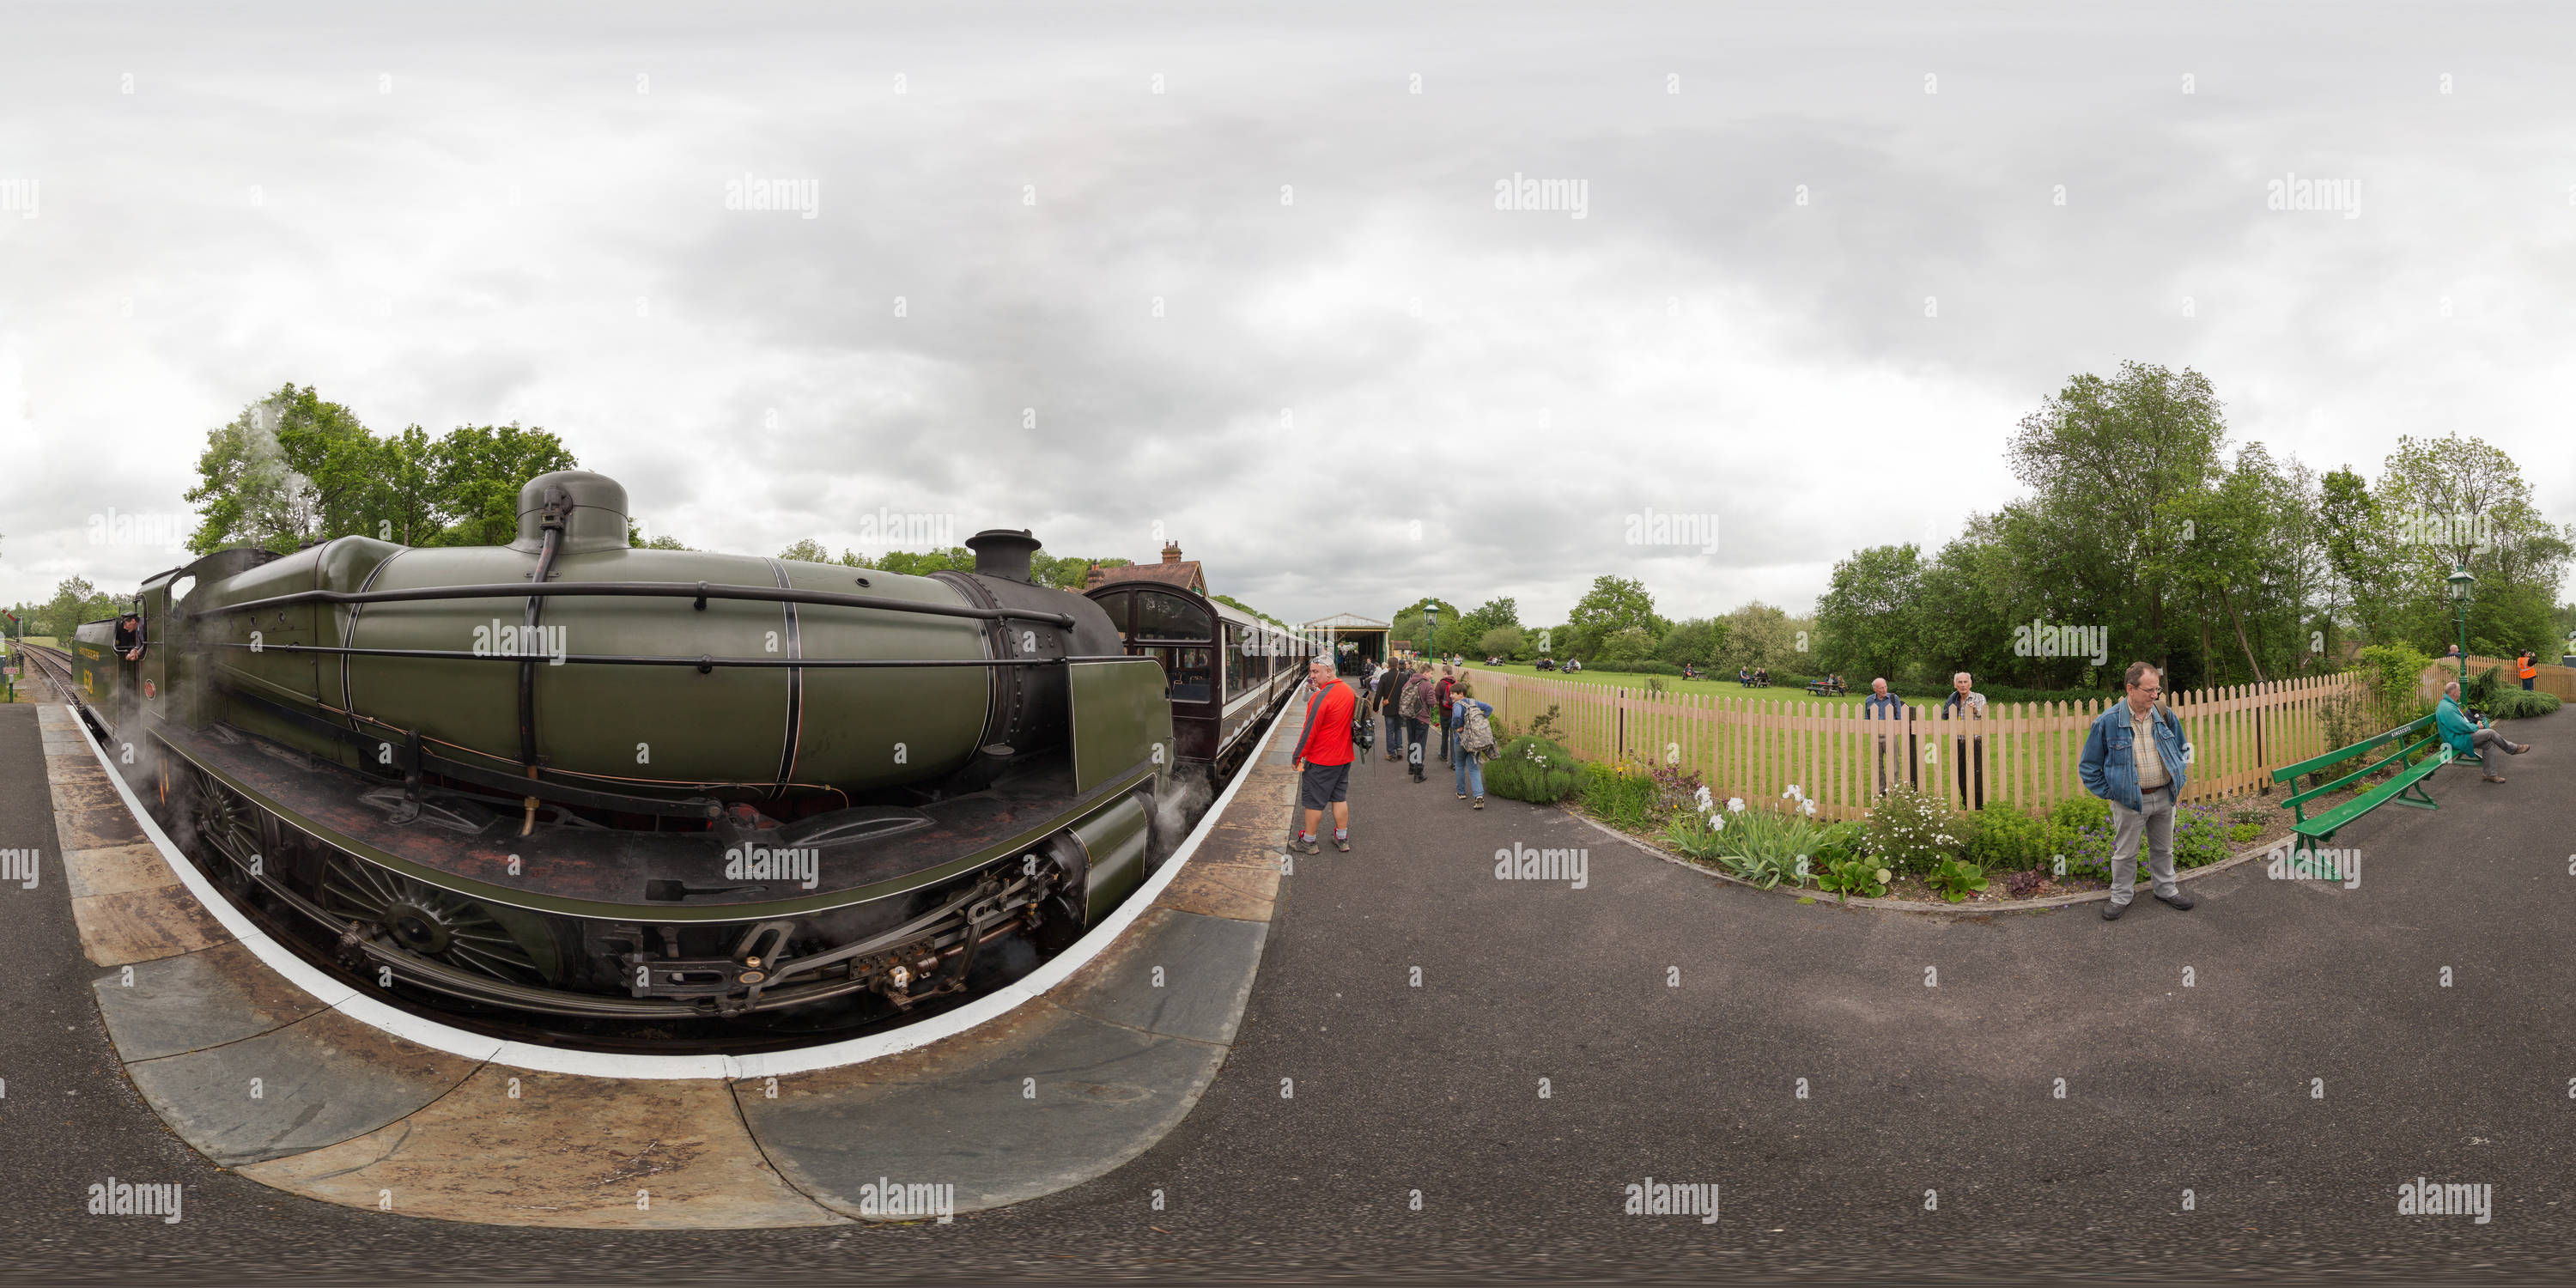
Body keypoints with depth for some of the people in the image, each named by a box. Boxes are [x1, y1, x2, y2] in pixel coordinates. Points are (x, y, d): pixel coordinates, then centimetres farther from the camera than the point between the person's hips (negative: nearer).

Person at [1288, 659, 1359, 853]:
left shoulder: (1321, 697, -22)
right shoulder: (1349, 691, 4)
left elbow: (1310, 730, -19)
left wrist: (1297, 757, -12)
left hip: (1321, 759, -8)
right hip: (1344, 756, 8)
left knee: (1313, 800, 4)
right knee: (1339, 797, 18)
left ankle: (1308, 842, 14)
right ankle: (1342, 839, 23)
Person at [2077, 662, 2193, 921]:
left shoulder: (2164, 716, -1)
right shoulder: (2107, 722, -14)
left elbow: (2183, 748, 17)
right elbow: (2088, 766, -5)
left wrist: (2178, 780, 8)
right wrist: (2108, 792, -8)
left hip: (2164, 797, 4)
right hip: (2129, 801, -4)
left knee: (2163, 848, 20)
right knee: (2125, 852, 8)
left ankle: (2166, 889, 38)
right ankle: (2121, 897, 23)